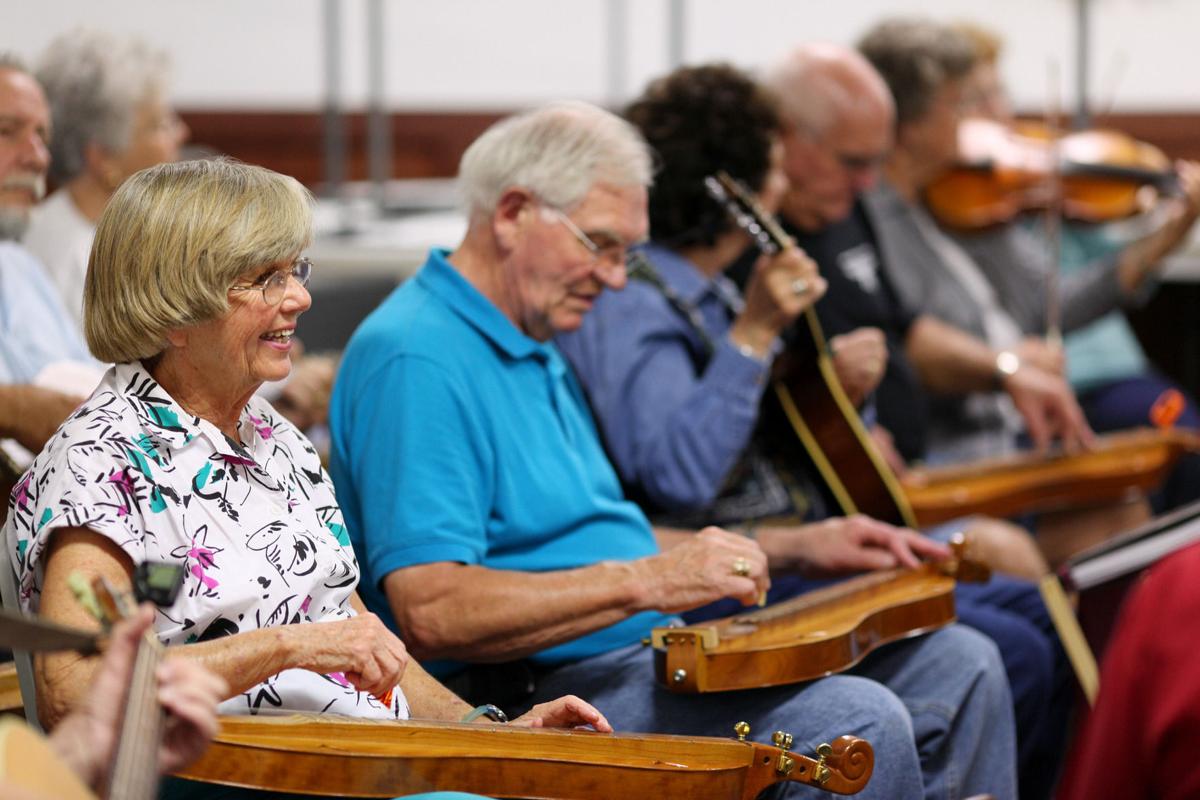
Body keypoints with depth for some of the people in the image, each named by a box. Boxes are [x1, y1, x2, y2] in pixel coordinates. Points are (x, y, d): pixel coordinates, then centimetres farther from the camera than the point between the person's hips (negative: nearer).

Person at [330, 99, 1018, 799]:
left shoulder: (536, 352, 19)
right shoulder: (415, 359, -16)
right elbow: (432, 615, -26)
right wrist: (645, 582, -26)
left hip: (654, 656, 11)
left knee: (961, 668, 5)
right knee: (858, 723, -28)